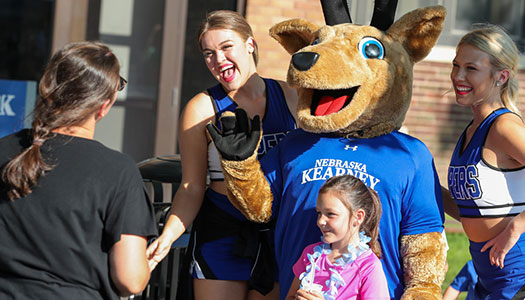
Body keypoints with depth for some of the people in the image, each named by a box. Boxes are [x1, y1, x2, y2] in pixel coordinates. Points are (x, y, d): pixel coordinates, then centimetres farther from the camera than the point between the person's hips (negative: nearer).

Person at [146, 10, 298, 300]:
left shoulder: (289, 97, 3)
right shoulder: (202, 108, -5)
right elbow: (192, 188, -4)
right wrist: (168, 236, -18)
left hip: (280, 232, 3)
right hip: (222, 231, -3)